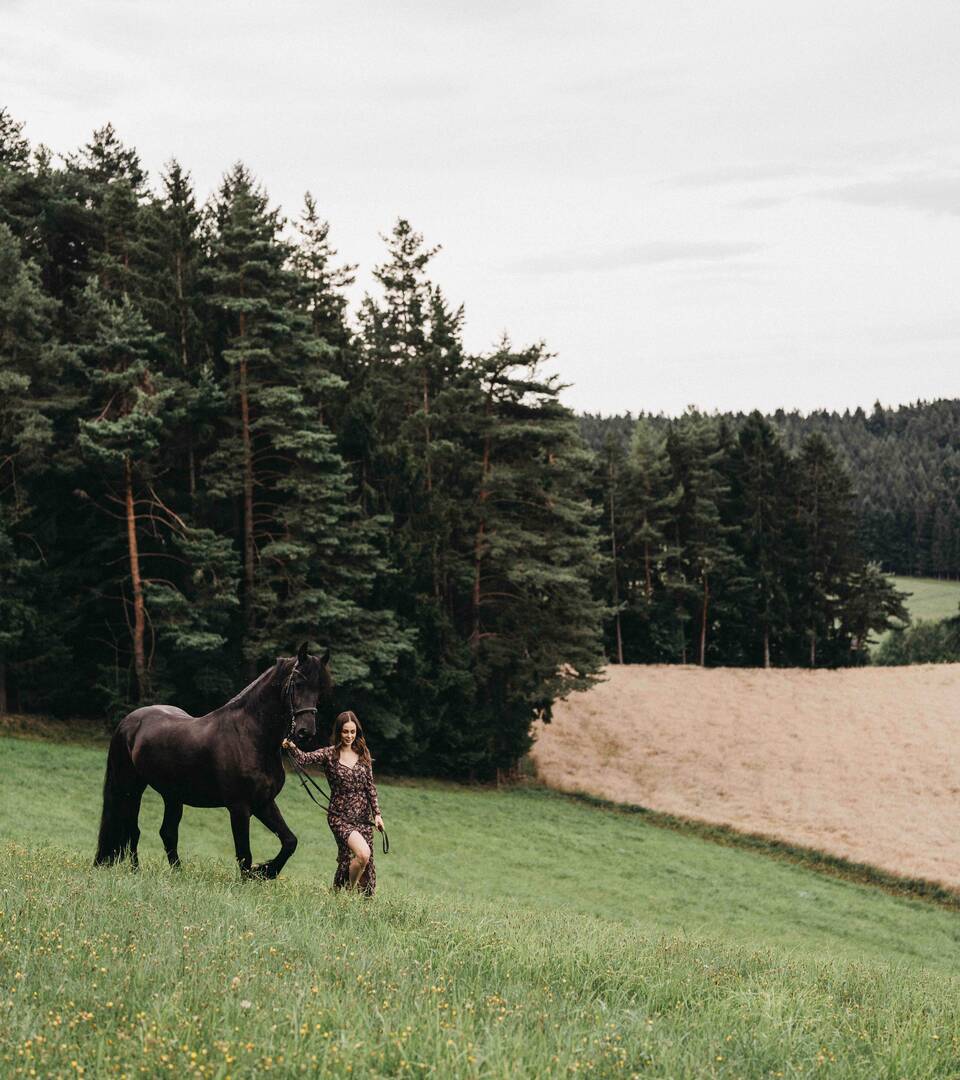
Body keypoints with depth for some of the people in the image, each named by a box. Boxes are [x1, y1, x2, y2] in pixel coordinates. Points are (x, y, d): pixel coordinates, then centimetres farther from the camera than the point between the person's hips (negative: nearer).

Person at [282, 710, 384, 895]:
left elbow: (370, 786, 9)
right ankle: (348, 892, 0)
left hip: (363, 816, 5)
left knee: (367, 861, 3)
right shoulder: (329, 754, -4)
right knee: (363, 853, -23)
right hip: (340, 816, -5)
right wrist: (291, 748, -40)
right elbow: (304, 759, -20)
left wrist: (377, 813, 5)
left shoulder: (363, 755, 7)